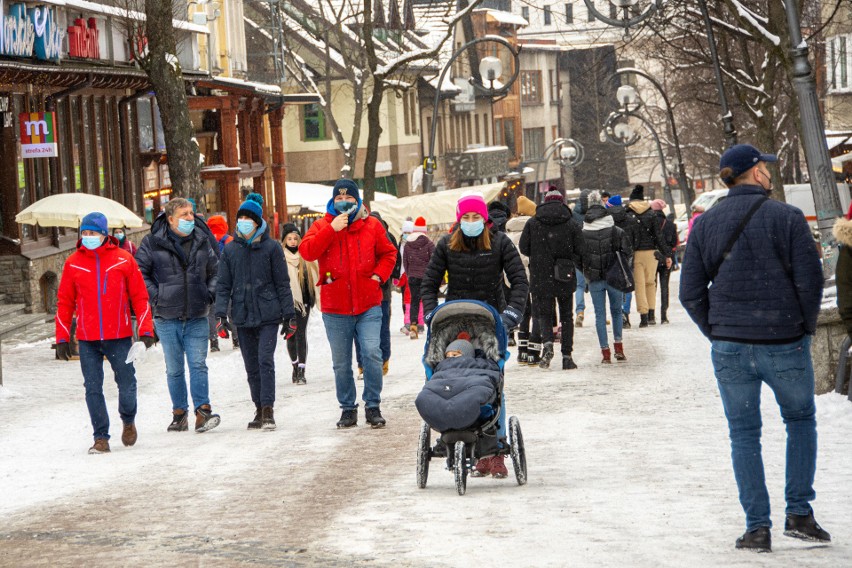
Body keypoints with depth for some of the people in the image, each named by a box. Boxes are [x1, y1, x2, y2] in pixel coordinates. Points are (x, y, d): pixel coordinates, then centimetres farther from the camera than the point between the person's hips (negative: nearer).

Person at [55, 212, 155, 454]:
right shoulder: (73, 263, 3)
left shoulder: (123, 260, 0)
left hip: (119, 337, -1)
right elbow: (65, 302, 8)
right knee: (93, 389, 0)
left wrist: (146, 330, -3)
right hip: (87, 340, 1)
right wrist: (62, 338, 5)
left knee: (127, 384, 3)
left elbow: (139, 297, 3)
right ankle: (101, 437, 7)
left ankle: (128, 421, 31)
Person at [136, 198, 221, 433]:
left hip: (197, 317, 1)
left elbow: (215, 271, 19)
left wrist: (210, 294, 4)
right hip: (167, 317, -1)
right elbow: (140, 272, 2)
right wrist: (156, 296, -7)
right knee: (174, 369, 7)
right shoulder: (153, 243, -4)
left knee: (198, 365, -7)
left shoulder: (202, 241, 6)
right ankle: (179, 414, 15)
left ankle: (203, 411, -9)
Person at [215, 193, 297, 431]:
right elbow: (223, 285, 9)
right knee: (251, 366, 7)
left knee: (265, 361, -13)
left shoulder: (271, 247, -1)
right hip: (242, 316, 4)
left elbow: (282, 283, 2)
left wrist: (289, 315, 0)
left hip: (268, 315, -3)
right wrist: (221, 315, -1)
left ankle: (268, 411, -12)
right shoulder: (230, 249, 7)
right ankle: (259, 410, 16)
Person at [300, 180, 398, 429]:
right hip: (335, 308, 1)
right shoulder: (322, 226, 2)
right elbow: (307, 251, -14)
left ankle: (373, 406, -2)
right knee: (341, 363, 7)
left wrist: (379, 275, -1)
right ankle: (347, 408, 20)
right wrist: (332, 229, -20)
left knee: (372, 353, -13)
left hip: (368, 307, -1)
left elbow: (389, 253, 16)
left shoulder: (371, 225, 6)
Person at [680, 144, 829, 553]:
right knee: (800, 421, 18)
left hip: (729, 348, 2)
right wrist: (805, 327, 6)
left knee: (744, 434, 9)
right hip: (785, 343, -2)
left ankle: (757, 528, 5)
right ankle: (799, 513, 12)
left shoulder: (704, 225, 3)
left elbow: (690, 292, 3)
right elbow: (810, 279, -9)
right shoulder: (787, 218, -7)